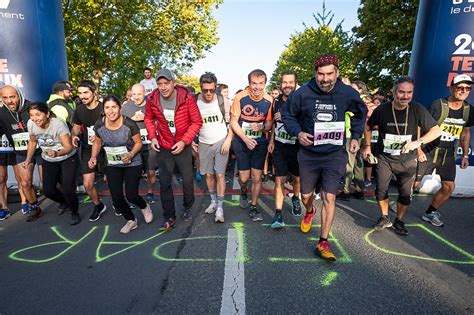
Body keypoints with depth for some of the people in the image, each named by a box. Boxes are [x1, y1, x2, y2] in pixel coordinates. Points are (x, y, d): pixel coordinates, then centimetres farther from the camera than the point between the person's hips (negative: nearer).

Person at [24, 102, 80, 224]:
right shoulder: (31, 124, -12)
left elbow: (69, 147, -26)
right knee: (48, 190, 3)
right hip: (48, 161, 5)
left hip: (68, 158, -5)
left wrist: (57, 153, -45)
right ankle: (64, 202, 36)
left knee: (68, 189, -15)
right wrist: (28, 159, 4)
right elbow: (32, 142, 7)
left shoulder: (58, 124, -27)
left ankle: (74, 212, 13)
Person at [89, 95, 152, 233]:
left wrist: (131, 154, -28)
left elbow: (138, 142, -11)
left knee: (131, 195, -7)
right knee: (116, 197, 4)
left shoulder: (129, 124, -22)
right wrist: (94, 157, -7)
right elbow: (97, 142, 8)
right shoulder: (99, 125, -11)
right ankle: (131, 220, 30)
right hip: (112, 166, 4)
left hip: (132, 164, -4)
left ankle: (144, 207, 32)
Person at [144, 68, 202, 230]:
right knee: (164, 182, 3)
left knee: (187, 179, 8)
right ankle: (169, 217, 16)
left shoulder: (186, 98, -19)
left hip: (183, 146, -2)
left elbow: (197, 122, -11)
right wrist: (152, 137, -5)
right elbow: (149, 118, 9)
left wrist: (184, 141, -19)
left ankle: (187, 207, 35)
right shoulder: (152, 99, -10)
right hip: (163, 147, 2)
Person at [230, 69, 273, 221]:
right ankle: (243, 192, 40)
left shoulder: (269, 100, -7)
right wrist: (246, 139, -19)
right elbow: (233, 122, -8)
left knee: (257, 178, 3)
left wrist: (262, 127, -20)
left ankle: (253, 207, 23)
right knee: (244, 177, 3)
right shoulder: (240, 97, -13)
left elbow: (269, 123, 3)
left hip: (260, 143, 1)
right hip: (241, 142, -1)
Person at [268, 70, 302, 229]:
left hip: (296, 146, -2)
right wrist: (271, 140, 11)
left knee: (296, 178, 16)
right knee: (279, 179, -4)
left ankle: (295, 198, 46)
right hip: (279, 146, 2)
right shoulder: (276, 101, 4)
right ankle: (278, 214, -1)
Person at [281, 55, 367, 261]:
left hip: (334, 154, 0)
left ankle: (323, 242, 9)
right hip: (309, 154, 1)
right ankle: (309, 213, 51)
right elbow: (287, 115, 2)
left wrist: (356, 136, 5)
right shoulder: (302, 93, -12)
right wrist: (298, 133, -16)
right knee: (306, 196, 14)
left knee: (329, 198, -5)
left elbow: (360, 113, 14)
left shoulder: (347, 93, -7)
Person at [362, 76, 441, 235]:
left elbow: (436, 130, -7)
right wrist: (367, 146, 4)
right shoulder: (382, 109, -11)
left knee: (405, 193, 7)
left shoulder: (417, 110, -11)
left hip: (407, 159, 1)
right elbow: (368, 127, 7)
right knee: (381, 190, 4)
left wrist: (418, 142, -22)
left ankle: (399, 221, 29)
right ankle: (384, 218, 27)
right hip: (384, 157, 0)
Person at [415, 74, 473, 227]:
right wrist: (418, 149, -16)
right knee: (414, 183, -1)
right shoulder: (438, 105, -14)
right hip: (429, 151, -5)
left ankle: (430, 213, 20)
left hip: (448, 153, 5)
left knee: (449, 187, 2)